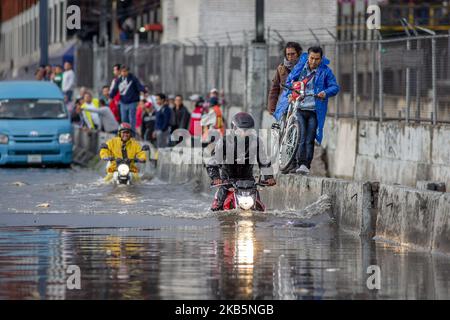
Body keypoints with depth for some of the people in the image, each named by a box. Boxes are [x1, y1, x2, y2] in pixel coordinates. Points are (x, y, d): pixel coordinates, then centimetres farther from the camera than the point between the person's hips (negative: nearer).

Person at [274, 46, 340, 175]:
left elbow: (335, 87, 0)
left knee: (309, 140, 0)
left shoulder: (325, 71, 3)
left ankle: (306, 165, 0)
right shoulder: (299, 67, 8)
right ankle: (300, 163, -16)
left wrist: (325, 93, -20)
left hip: (314, 111, 0)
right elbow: (289, 81, 19)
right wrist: (290, 93, 1)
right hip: (299, 109, 0)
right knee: (300, 138, -12)